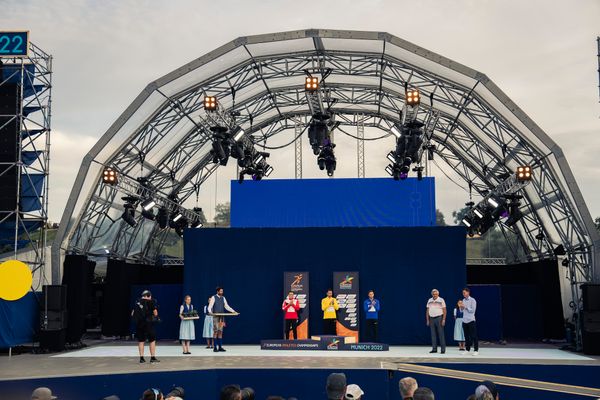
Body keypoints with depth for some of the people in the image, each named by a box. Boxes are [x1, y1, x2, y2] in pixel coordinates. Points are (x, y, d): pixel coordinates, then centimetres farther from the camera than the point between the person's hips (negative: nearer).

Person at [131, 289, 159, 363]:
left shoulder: (137, 302, 10)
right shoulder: (151, 302, -4)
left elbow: (132, 314, 10)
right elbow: (155, 314, -7)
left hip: (138, 324, 5)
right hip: (148, 323, -5)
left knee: (141, 341, 11)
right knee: (152, 340, 5)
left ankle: (141, 358, 11)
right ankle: (153, 357, 3)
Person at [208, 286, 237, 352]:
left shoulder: (223, 298, 12)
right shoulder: (213, 297, -3)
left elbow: (227, 306, 13)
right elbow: (210, 306, -9)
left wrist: (233, 311, 2)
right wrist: (210, 311, -29)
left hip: (222, 316, 5)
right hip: (215, 316, -5)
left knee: (220, 331, 5)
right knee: (215, 331, -7)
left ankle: (220, 347, 8)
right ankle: (215, 347, -2)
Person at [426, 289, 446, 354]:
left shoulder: (441, 300, -1)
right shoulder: (429, 301, 11)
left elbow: (444, 311, -4)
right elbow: (427, 311, 13)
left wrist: (443, 320, -12)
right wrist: (427, 320, 7)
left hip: (439, 318, -4)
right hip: (431, 318, 4)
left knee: (441, 334, -4)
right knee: (433, 334, 6)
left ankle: (443, 349, 0)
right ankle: (434, 348, 11)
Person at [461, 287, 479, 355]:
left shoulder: (472, 300, -5)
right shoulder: (463, 300, 12)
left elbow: (473, 310, -11)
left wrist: (466, 307, -15)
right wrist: (461, 307, -5)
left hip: (471, 320, -6)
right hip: (464, 320, 6)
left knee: (473, 336, -3)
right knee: (466, 336, 8)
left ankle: (476, 350, 0)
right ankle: (467, 349, 14)